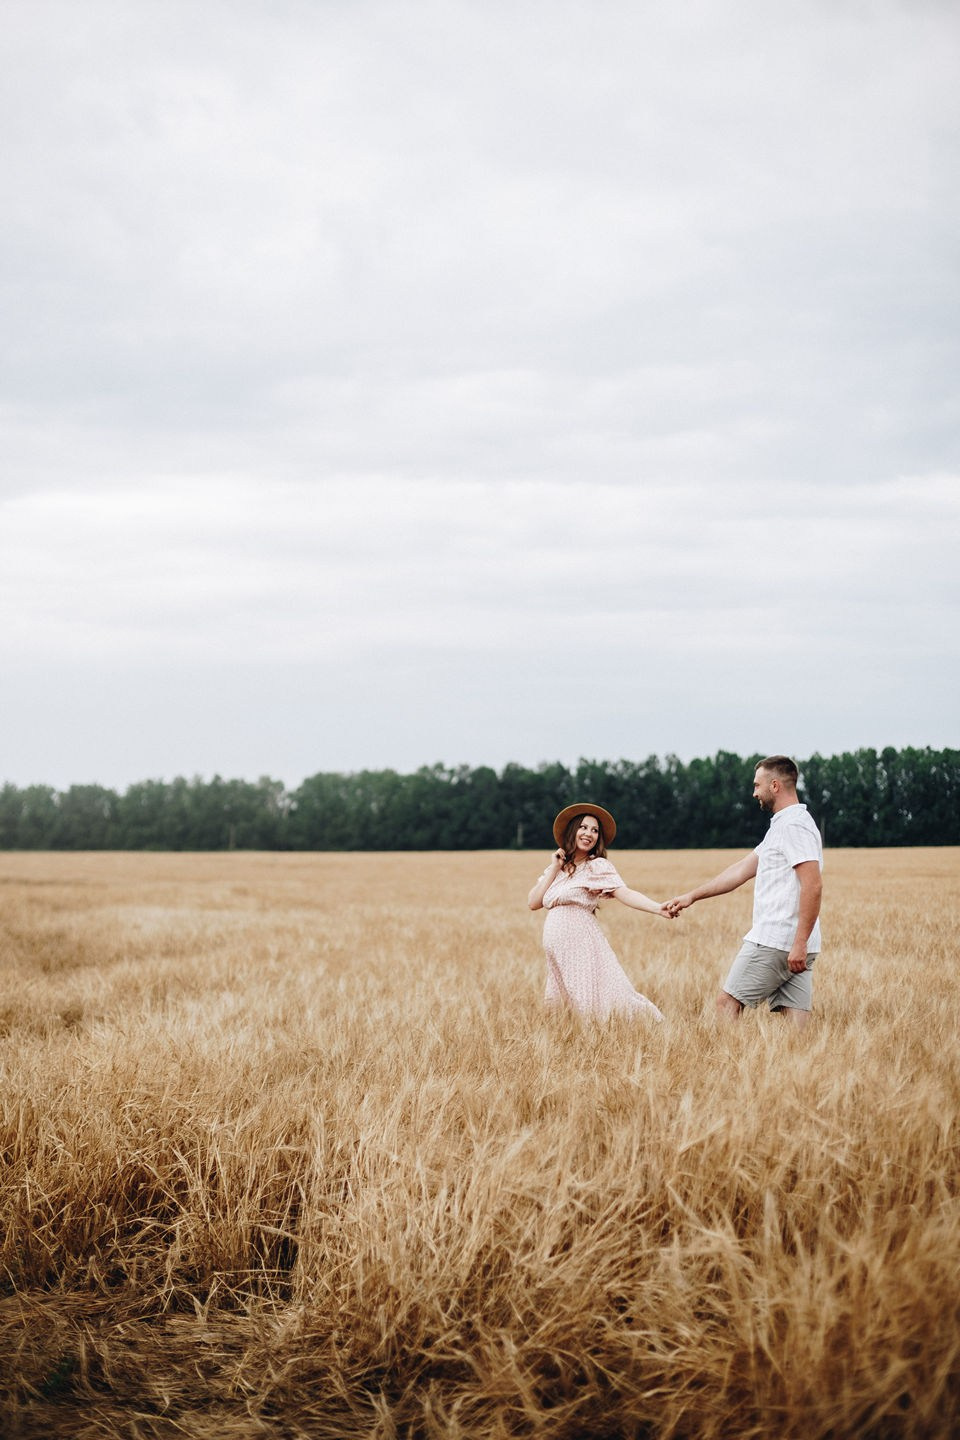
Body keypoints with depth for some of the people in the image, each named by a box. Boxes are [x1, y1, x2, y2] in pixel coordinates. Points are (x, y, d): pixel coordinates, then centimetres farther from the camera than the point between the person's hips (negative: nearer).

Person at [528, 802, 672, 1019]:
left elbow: (624, 893, -17)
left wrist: (658, 908, -33)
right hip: (557, 951, 6)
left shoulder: (597, 866, -3)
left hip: (582, 945, -6)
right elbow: (533, 903, 8)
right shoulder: (557, 868, 15)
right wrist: (554, 869, 3)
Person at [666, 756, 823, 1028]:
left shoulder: (794, 826, -11)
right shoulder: (782, 825, 21)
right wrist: (692, 896, 29)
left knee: (727, 1002, 0)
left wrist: (799, 943, -25)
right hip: (794, 945, 9)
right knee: (797, 1022, 3)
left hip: (773, 941, -9)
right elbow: (741, 870, 27)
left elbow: (813, 886, -21)